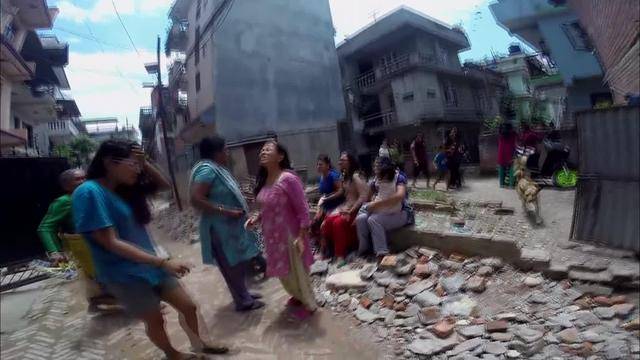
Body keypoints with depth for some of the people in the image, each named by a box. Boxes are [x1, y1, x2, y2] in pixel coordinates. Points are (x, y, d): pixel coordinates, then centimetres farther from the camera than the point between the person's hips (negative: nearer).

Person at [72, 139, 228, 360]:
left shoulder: (125, 189, 4)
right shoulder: (89, 192, -20)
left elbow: (164, 185, 15)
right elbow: (112, 243, -24)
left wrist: (145, 162, -3)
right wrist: (163, 262, -26)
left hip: (151, 265, 7)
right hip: (125, 274, -7)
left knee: (188, 307, 13)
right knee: (155, 320, 13)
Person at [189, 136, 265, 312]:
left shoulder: (217, 169, 11)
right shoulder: (207, 170, -19)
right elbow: (196, 200, -28)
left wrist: (239, 209, 11)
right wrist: (225, 211, -26)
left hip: (231, 225, 10)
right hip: (221, 228, -10)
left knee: (240, 263, 19)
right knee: (233, 265, 4)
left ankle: (243, 294, 35)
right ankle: (243, 301, 19)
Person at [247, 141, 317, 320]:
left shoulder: (288, 179, -22)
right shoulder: (263, 180, 3)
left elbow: (302, 209, -20)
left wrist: (301, 236, -23)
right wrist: (256, 218, -1)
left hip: (290, 235, -8)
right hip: (272, 236, 8)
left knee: (297, 271, 10)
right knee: (283, 271, 24)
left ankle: (309, 304, 34)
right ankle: (298, 296, 50)